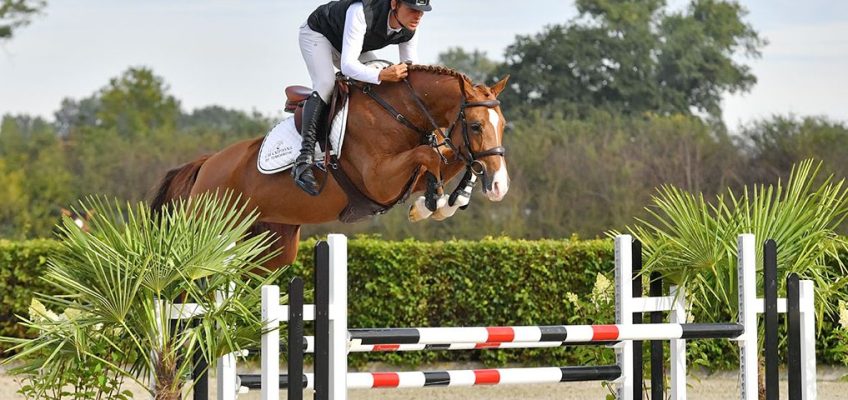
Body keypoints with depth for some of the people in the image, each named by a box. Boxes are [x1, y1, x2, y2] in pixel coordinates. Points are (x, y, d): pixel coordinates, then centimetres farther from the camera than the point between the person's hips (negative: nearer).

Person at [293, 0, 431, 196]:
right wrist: (381, 75, -64)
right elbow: (347, 65, -48)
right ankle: (304, 159, -37)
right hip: (317, 34, -7)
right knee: (326, 84, -29)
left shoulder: (410, 30, -23)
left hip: (354, 45, 8)